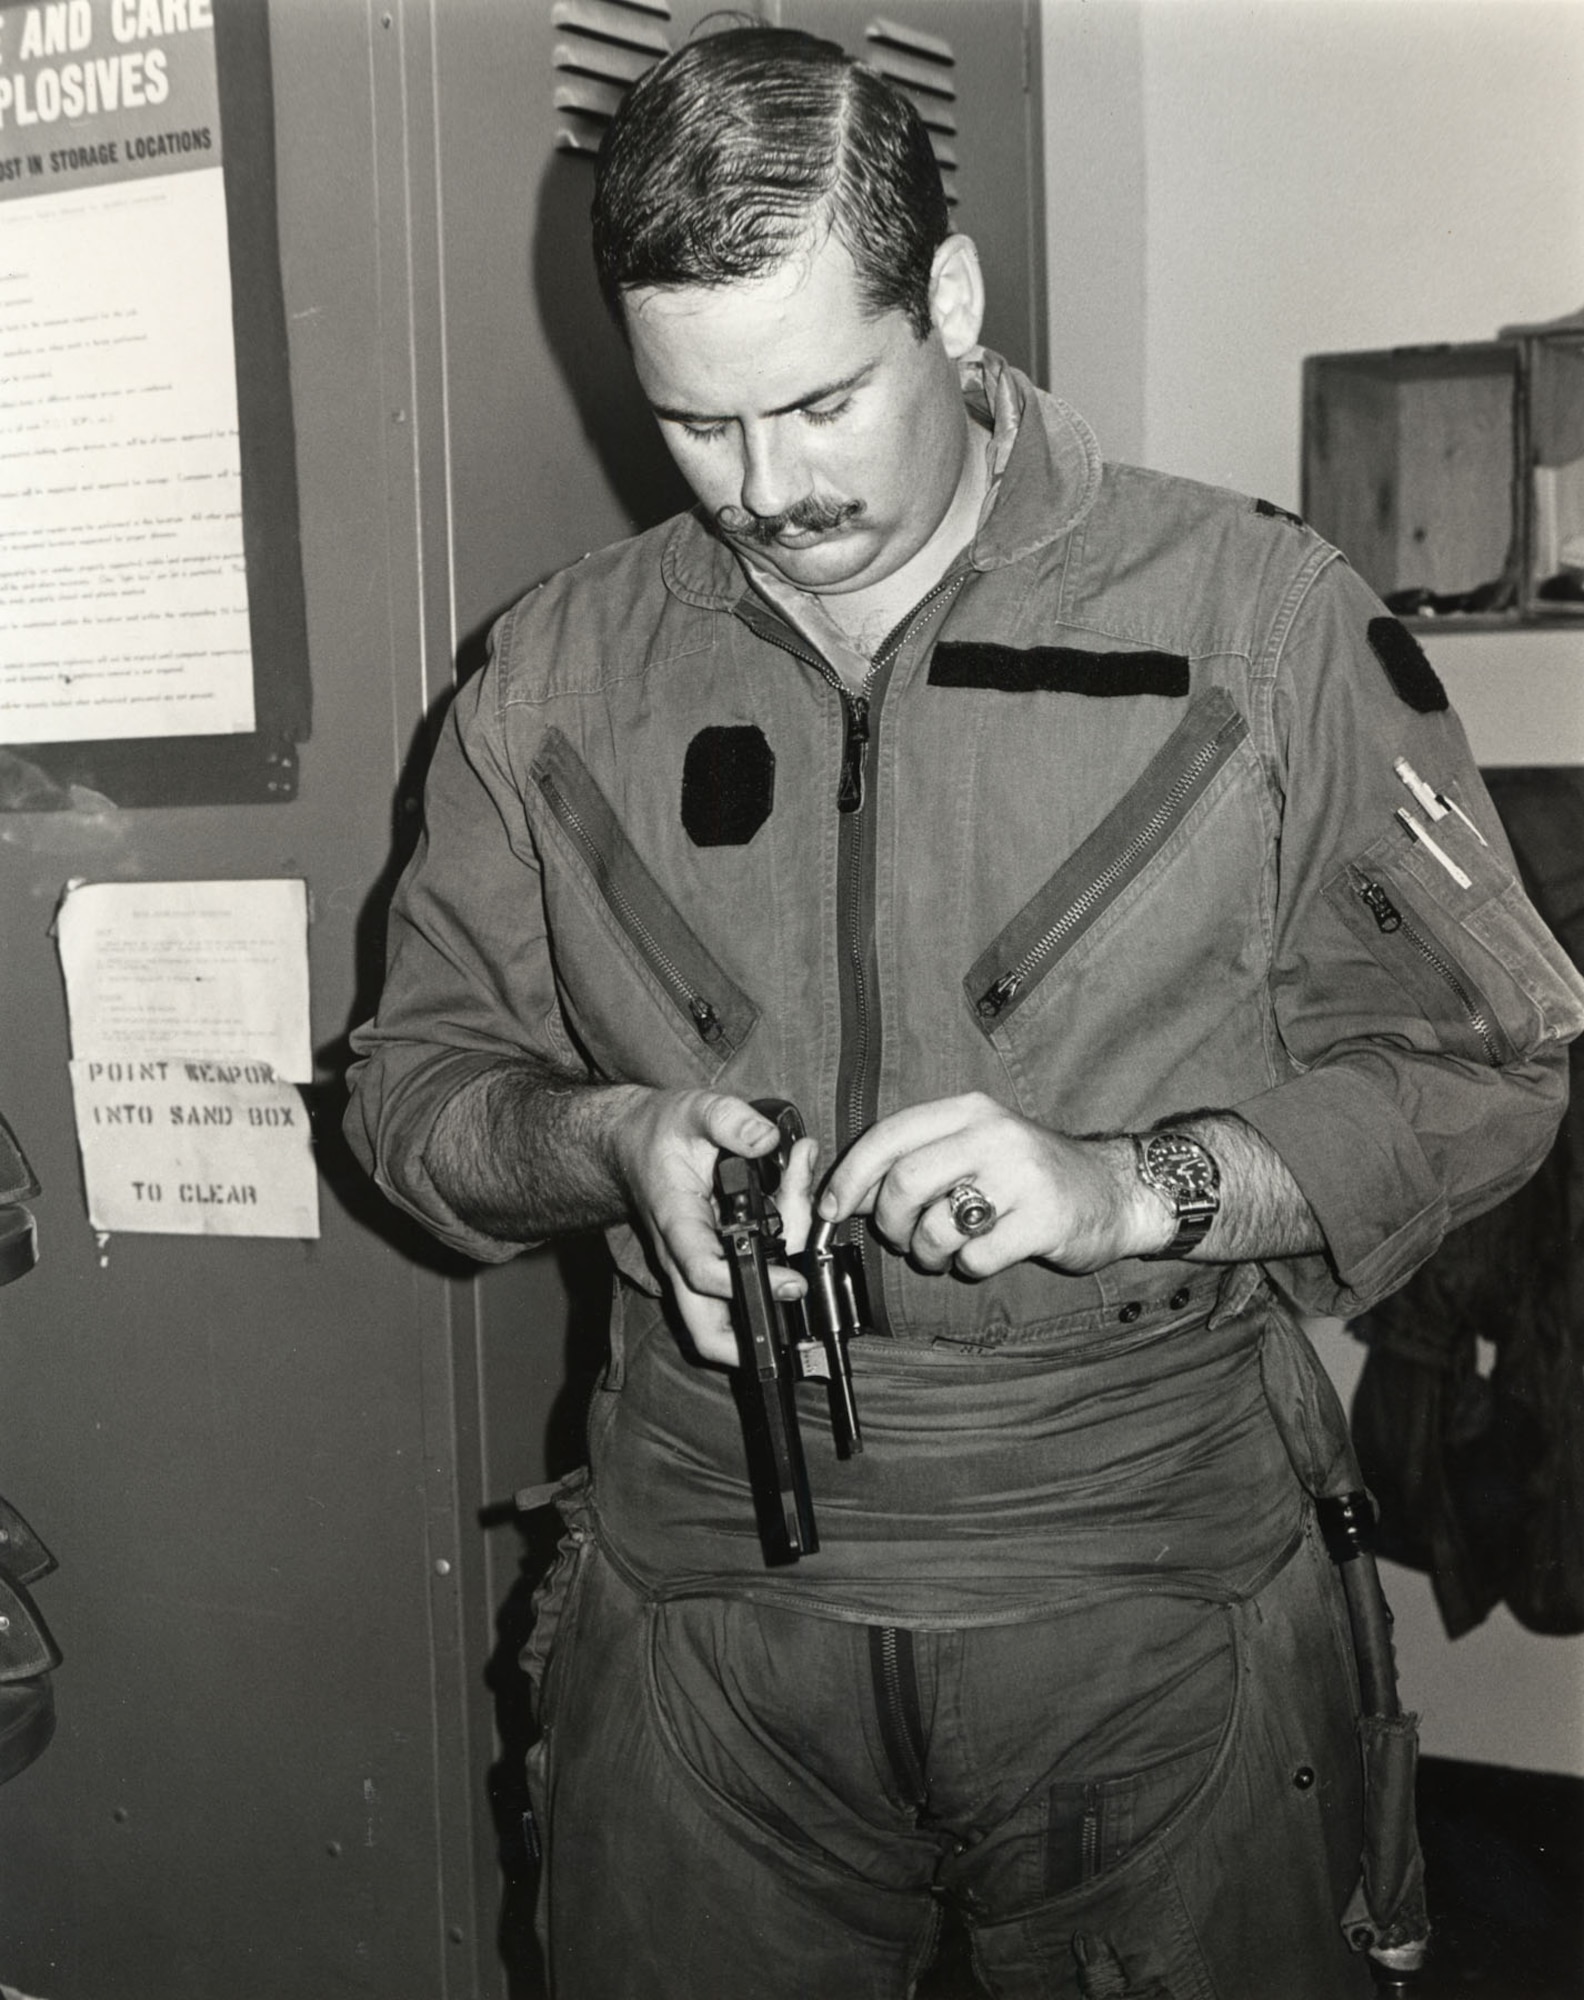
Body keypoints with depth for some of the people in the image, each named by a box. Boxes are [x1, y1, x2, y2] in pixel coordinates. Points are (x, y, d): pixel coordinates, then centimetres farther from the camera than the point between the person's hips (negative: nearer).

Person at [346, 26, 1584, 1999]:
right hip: (700, 1594, 2)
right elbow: (418, 1079, 9)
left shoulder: (1259, 613, -4)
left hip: (1156, 1604, -1)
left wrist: (1132, 1188, -18)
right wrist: (614, 1145, -12)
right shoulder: (559, 672, 4)